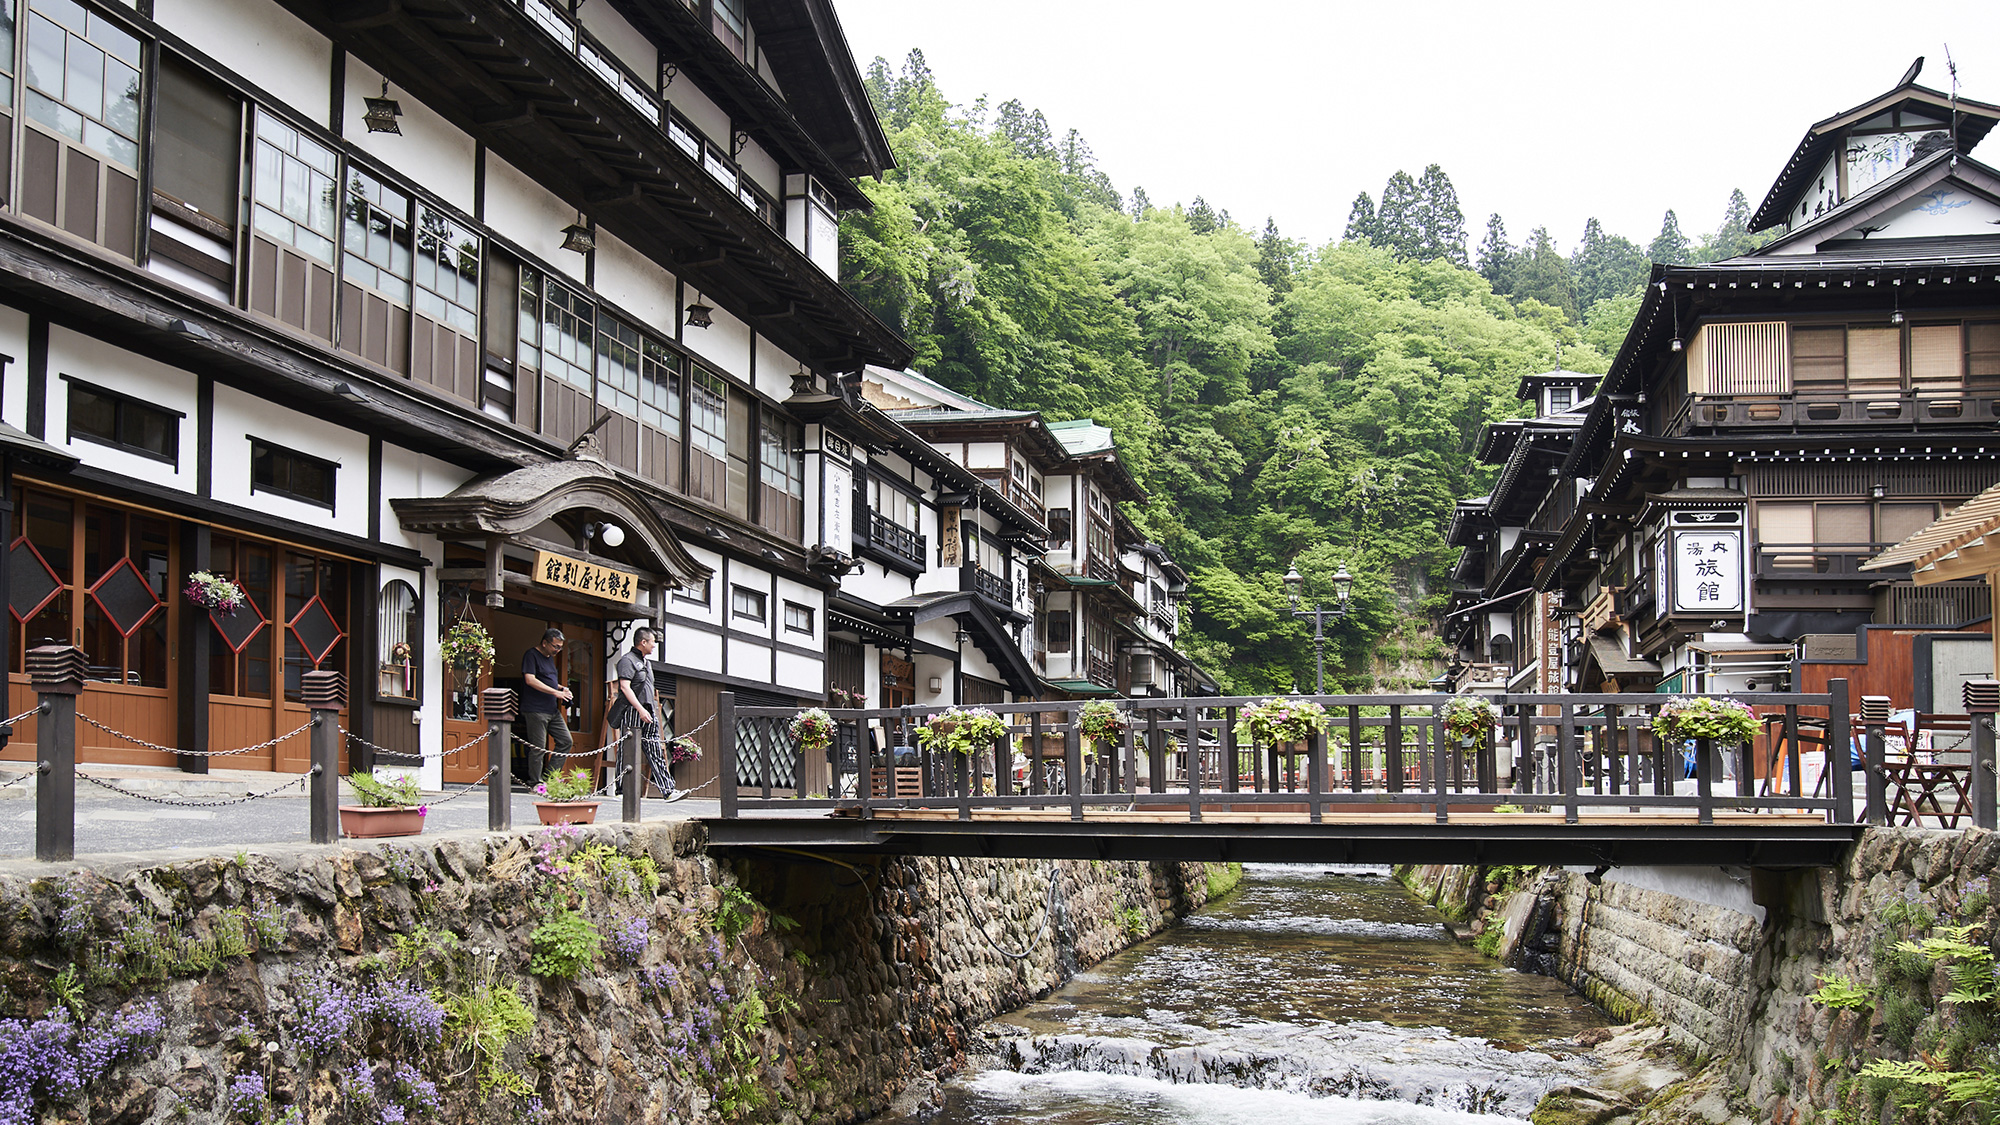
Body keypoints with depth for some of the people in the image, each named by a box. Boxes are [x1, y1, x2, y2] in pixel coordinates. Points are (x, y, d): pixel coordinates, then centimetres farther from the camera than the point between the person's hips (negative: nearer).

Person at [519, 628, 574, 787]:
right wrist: (555, 692, -19)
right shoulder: (531, 655, -7)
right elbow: (530, 680, -18)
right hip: (535, 710, -9)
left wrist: (562, 688, 10)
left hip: (553, 710, 9)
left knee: (565, 741, 4)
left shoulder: (550, 658, 20)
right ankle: (535, 783, 1)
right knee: (538, 748, -6)